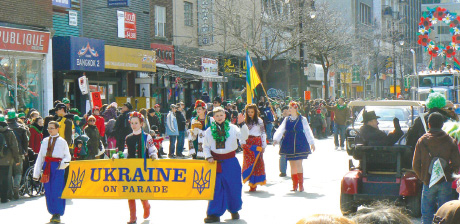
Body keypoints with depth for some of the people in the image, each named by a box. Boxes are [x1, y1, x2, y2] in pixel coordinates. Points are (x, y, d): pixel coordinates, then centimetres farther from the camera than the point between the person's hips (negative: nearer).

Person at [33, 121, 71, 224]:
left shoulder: (62, 141, 3)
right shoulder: (45, 141, 14)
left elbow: (67, 156, 3)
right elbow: (40, 157, 15)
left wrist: (63, 163, -19)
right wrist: (36, 173, 12)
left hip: (57, 167, -4)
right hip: (47, 167, 4)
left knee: (57, 191, -8)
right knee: (48, 191, 4)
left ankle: (57, 214, -1)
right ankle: (53, 213, 14)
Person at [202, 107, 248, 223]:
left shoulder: (232, 128, 1)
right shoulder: (209, 131, 5)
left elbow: (243, 137, -11)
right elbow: (205, 146, 12)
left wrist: (242, 124, -22)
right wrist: (208, 157, -3)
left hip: (230, 161, 0)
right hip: (216, 161, 1)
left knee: (233, 187, 6)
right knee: (216, 188, 0)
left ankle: (234, 210, 26)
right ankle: (214, 213, 3)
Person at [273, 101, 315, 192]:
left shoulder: (302, 119, 2)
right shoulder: (286, 120, 9)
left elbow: (307, 131, 3)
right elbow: (281, 130, 0)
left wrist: (312, 143, 0)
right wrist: (276, 139, -15)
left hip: (300, 144, -3)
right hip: (289, 144, 3)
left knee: (298, 164, -10)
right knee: (292, 164, 5)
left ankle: (301, 184, -4)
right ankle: (294, 185, 13)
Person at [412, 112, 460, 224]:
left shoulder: (422, 141, -1)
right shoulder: (450, 141, -2)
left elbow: (415, 165, 0)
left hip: (428, 182, 0)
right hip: (445, 182, 0)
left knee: (426, 215, 7)